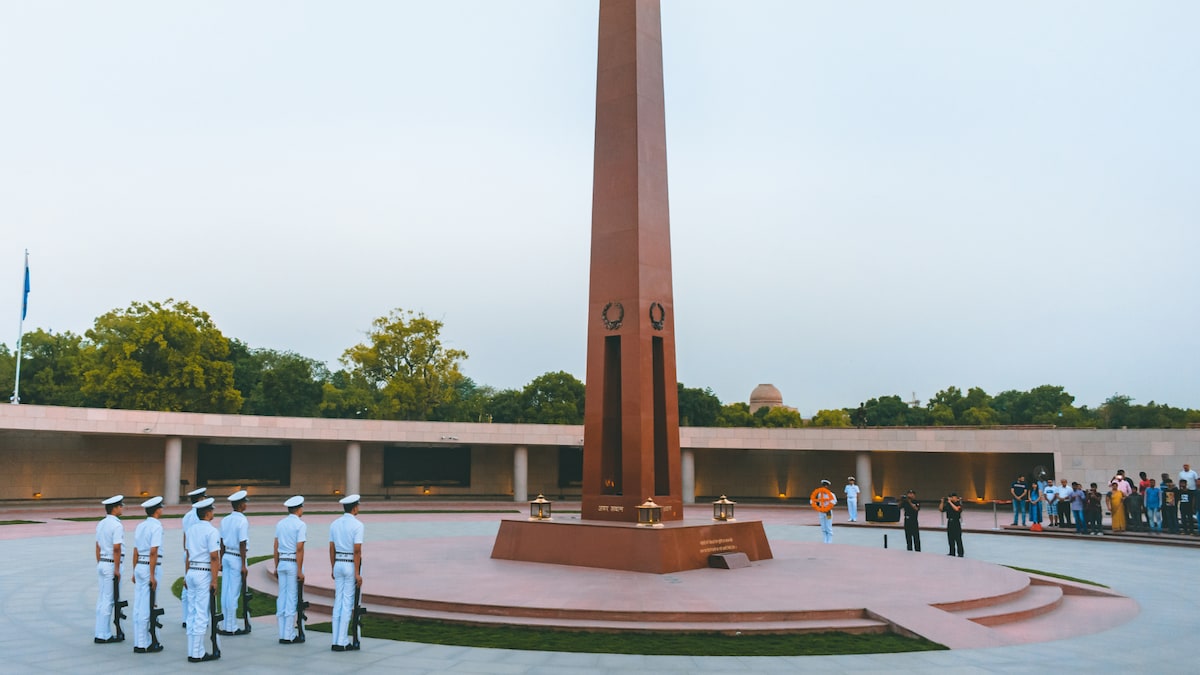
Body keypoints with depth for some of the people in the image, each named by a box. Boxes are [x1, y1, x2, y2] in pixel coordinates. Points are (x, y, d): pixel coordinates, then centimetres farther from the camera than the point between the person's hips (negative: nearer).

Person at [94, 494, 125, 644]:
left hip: (102, 563, 9)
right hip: (111, 564, -9)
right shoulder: (117, 525, -16)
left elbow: (98, 547, 15)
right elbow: (116, 549, -19)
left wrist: (99, 564, 21)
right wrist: (117, 569, -15)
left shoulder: (100, 524, 11)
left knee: (102, 599, 14)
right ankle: (103, 635, 4)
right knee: (108, 601, -2)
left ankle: (100, 633, 20)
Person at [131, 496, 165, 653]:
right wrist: (152, 576, -18)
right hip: (151, 568, -8)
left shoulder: (140, 526, 11)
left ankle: (138, 643, 17)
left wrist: (135, 572, 21)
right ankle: (144, 644, 3)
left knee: (138, 607, 10)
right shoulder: (156, 526, -13)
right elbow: (153, 552, -18)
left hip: (139, 567, 8)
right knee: (147, 608, -2)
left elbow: (135, 551, 15)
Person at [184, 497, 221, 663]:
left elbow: (188, 554, 15)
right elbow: (214, 557, -17)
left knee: (193, 613, 11)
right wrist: (214, 580, -15)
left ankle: (193, 651, 17)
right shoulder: (211, 531, -14)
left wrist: (187, 575, 20)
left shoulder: (191, 530, 10)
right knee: (202, 615, -2)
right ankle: (197, 654, 1)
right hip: (205, 574, -8)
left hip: (192, 572, 8)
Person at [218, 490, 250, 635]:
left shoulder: (225, 520, 8)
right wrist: (243, 565, -12)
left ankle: (224, 625, 16)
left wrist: (221, 561, 19)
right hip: (237, 558, -7)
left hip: (226, 556, 7)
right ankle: (231, 627, 4)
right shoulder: (243, 521, -14)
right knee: (233, 594, -2)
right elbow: (242, 544, -15)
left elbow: (222, 542, 12)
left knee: (225, 592, 10)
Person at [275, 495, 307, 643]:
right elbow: (299, 549, -16)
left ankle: (283, 634, 15)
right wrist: (300, 571, -14)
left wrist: (276, 567, 16)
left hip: (282, 563, 7)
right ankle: (289, 636, 3)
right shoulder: (300, 525, -11)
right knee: (292, 599, -1)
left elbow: (276, 547, 10)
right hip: (294, 564, -6)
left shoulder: (280, 524, 8)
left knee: (282, 598, 10)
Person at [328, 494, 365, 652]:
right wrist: (357, 573, -16)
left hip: (338, 564, 6)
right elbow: (357, 550, -17)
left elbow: (331, 548, 9)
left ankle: (336, 641, 11)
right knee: (347, 604, -2)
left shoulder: (334, 524, 7)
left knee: (338, 602, 9)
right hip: (352, 565, -6)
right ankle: (342, 642, 0)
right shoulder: (357, 524, -13)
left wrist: (333, 569, 16)